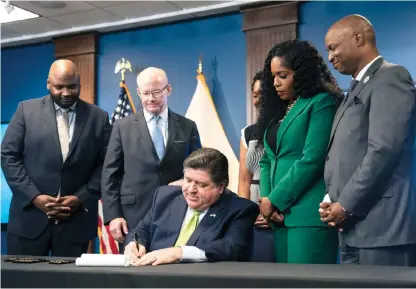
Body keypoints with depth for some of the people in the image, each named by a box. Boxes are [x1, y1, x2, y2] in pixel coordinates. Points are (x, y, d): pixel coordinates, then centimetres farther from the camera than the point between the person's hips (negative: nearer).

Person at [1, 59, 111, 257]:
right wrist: (34, 196, -9)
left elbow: (105, 165, 3)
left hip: (76, 219, 0)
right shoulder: (27, 110, 4)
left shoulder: (98, 117, 5)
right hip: (30, 215, 0)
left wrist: (81, 198, -8)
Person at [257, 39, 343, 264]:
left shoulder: (322, 102, -4)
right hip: (281, 215, 8)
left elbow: (312, 160, -14)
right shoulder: (279, 109, 19)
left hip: (308, 215, -7)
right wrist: (265, 199, -1)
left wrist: (274, 200, -10)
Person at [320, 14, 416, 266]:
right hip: (355, 228, 9)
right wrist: (333, 200, 5)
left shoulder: (390, 78, -6)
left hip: (382, 226, -9)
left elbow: (384, 150, -18)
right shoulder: (358, 89, 22)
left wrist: (347, 205, -13)